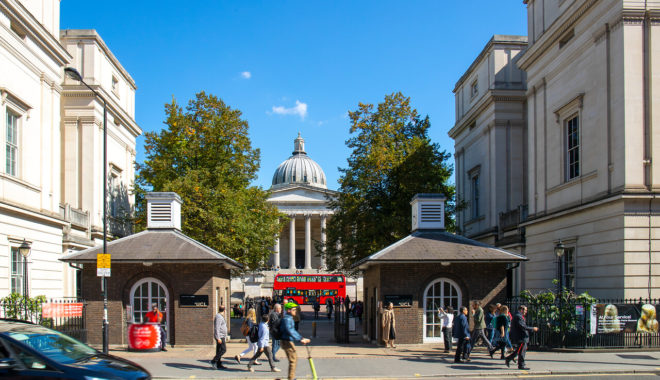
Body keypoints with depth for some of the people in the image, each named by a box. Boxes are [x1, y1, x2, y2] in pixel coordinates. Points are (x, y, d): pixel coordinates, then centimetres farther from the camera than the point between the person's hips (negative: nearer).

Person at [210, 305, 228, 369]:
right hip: (220, 336, -10)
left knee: (219, 351, 8)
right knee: (223, 350, -12)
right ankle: (214, 361, -10)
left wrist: (225, 337, 26)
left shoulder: (221, 316, 17)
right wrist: (218, 338, -24)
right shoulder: (218, 317, -15)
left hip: (222, 337, 10)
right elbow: (217, 328, -21)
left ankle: (219, 365, 8)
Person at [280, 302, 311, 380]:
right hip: (287, 342, -11)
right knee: (293, 360, -8)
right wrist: (300, 339, -29)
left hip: (288, 341, 11)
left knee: (294, 358, 18)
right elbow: (289, 331, -27)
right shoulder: (287, 319, -17)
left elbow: (293, 331, 24)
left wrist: (302, 338, 17)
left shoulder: (290, 319, 17)